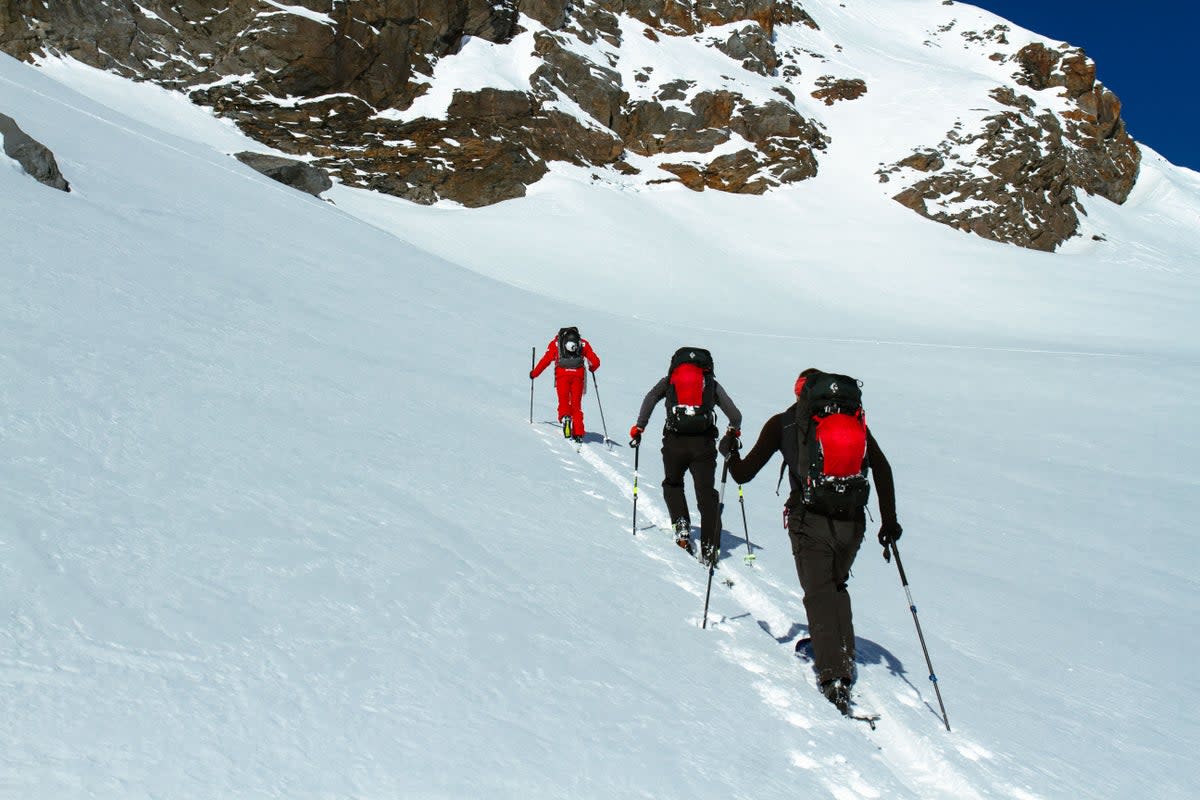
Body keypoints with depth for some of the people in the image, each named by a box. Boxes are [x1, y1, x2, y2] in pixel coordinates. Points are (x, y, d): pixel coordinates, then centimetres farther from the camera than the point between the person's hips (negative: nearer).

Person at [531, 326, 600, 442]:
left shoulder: (556, 343, 19)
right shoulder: (583, 343, 22)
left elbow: (546, 360, 9)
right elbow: (595, 362, 14)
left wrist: (534, 373, 20)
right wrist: (591, 368, 37)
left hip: (562, 375, -1)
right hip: (578, 375, 2)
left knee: (563, 399, 5)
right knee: (576, 404, 10)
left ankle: (565, 417, -26)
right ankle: (578, 434, 3)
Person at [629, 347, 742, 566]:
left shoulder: (669, 380, 17)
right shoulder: (712, 384, 18)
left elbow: (650, 398, -1)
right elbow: (735, 416, 14)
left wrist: (639, 427, 3)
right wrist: (733, 433, 33)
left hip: (675, 441, 0)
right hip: (704, 443, 0)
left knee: (672, 484, 24)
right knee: (707, 495, 5)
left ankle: (682, 526, 4)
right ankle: (710, 550, -1)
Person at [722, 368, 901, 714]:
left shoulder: (783, 423, 4)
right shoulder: (854, 419, 10)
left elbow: (743, 474, 5)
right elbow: (882, 468, 1)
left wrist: (729, 452, 26)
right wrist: (889, 520, 4)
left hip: (810, 521, -3)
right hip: (853, 523, 3)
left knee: (819, 594, 2)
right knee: (837, 586, 24)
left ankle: (831, 671, -12)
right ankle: (844, 659, 23)